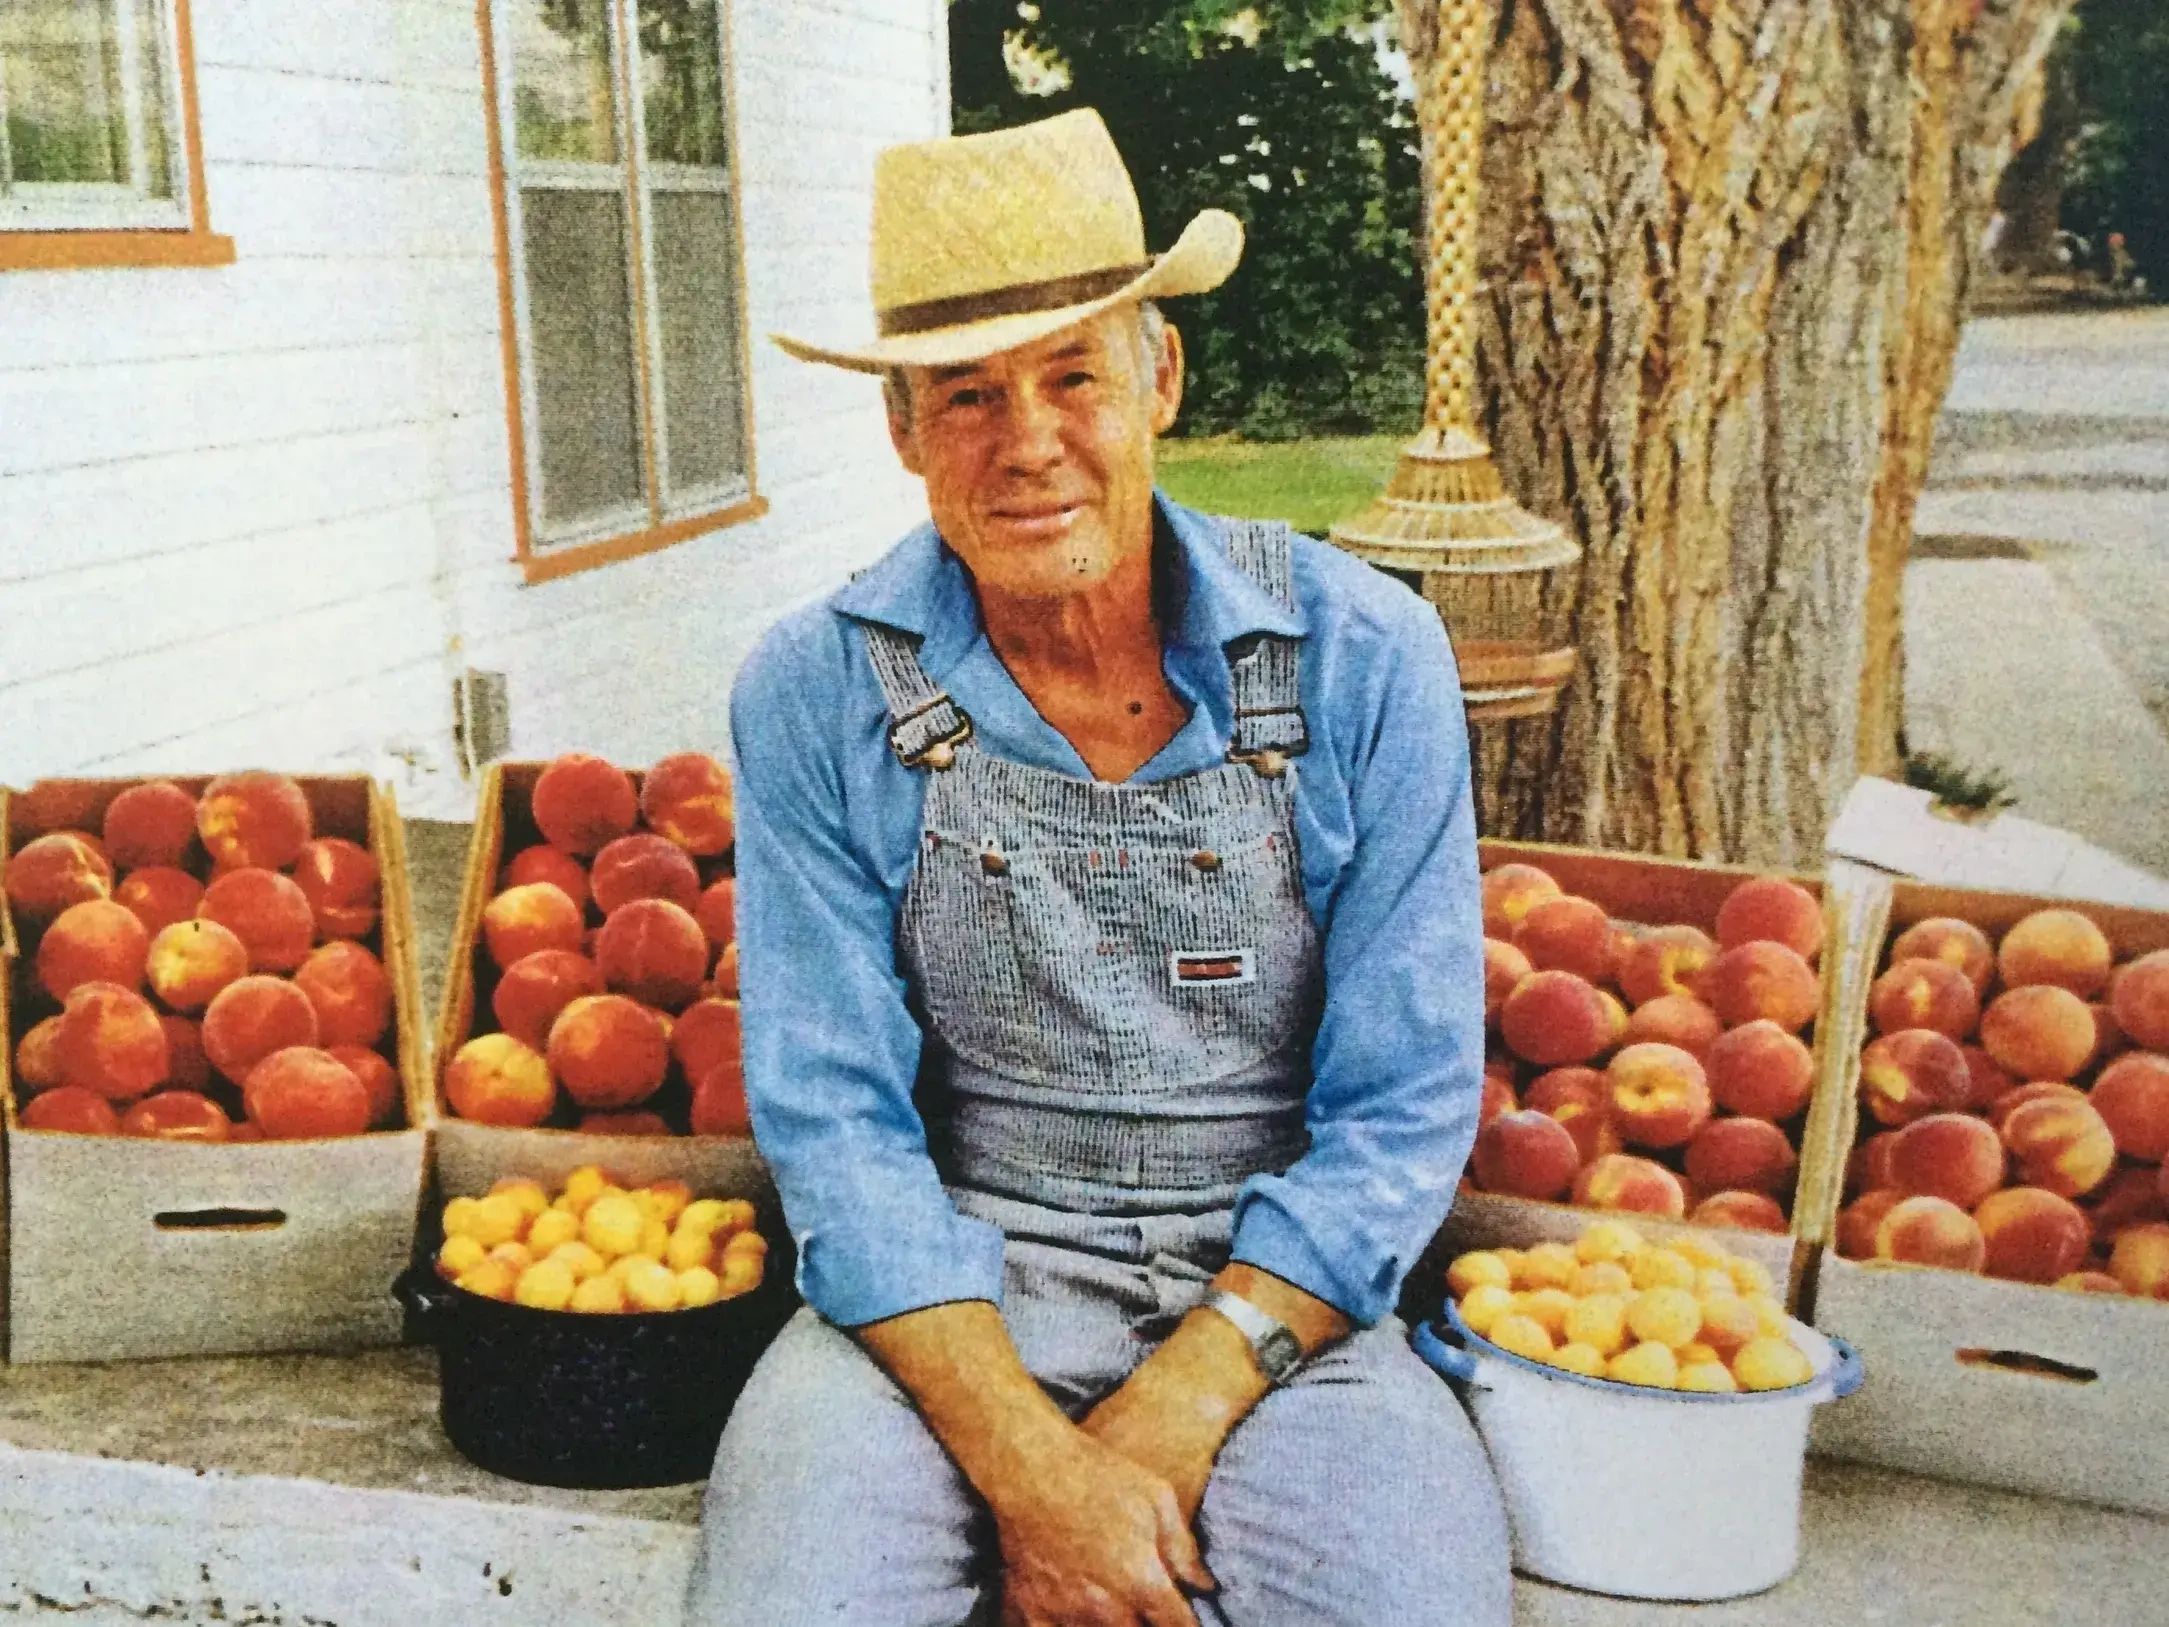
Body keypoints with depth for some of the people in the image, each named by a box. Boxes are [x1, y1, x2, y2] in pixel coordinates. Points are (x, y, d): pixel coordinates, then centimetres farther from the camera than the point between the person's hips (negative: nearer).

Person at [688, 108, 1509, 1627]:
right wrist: (1033, 1469, -18)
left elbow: (1400, 1114, -5)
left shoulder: (1365, 659, -6)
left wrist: (1162, 1430, -15)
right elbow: (835, 1118, -6)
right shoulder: (814, 699, -5)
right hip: (945, 1288, 0)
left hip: (1274, 1287, 0)